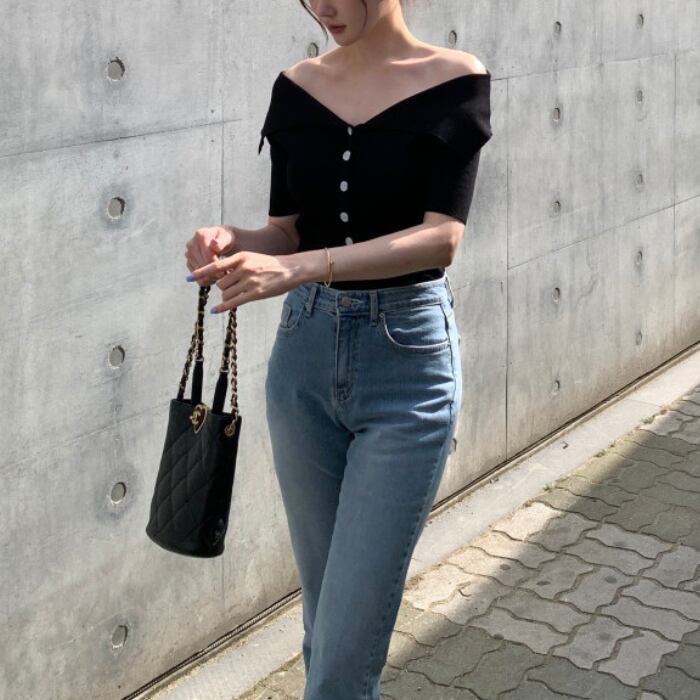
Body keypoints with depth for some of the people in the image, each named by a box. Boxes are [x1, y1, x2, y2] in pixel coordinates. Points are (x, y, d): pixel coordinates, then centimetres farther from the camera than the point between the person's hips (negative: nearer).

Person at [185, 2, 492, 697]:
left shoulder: (454, 80, -7)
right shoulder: (297, 87, 6)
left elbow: (441, 237, -19)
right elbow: (287, 233, 9)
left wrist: (297, 269, -30)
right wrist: (235, 242, -14)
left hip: (407, 360, -4)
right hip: (305, 356, 5)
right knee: (323, 609, 15)